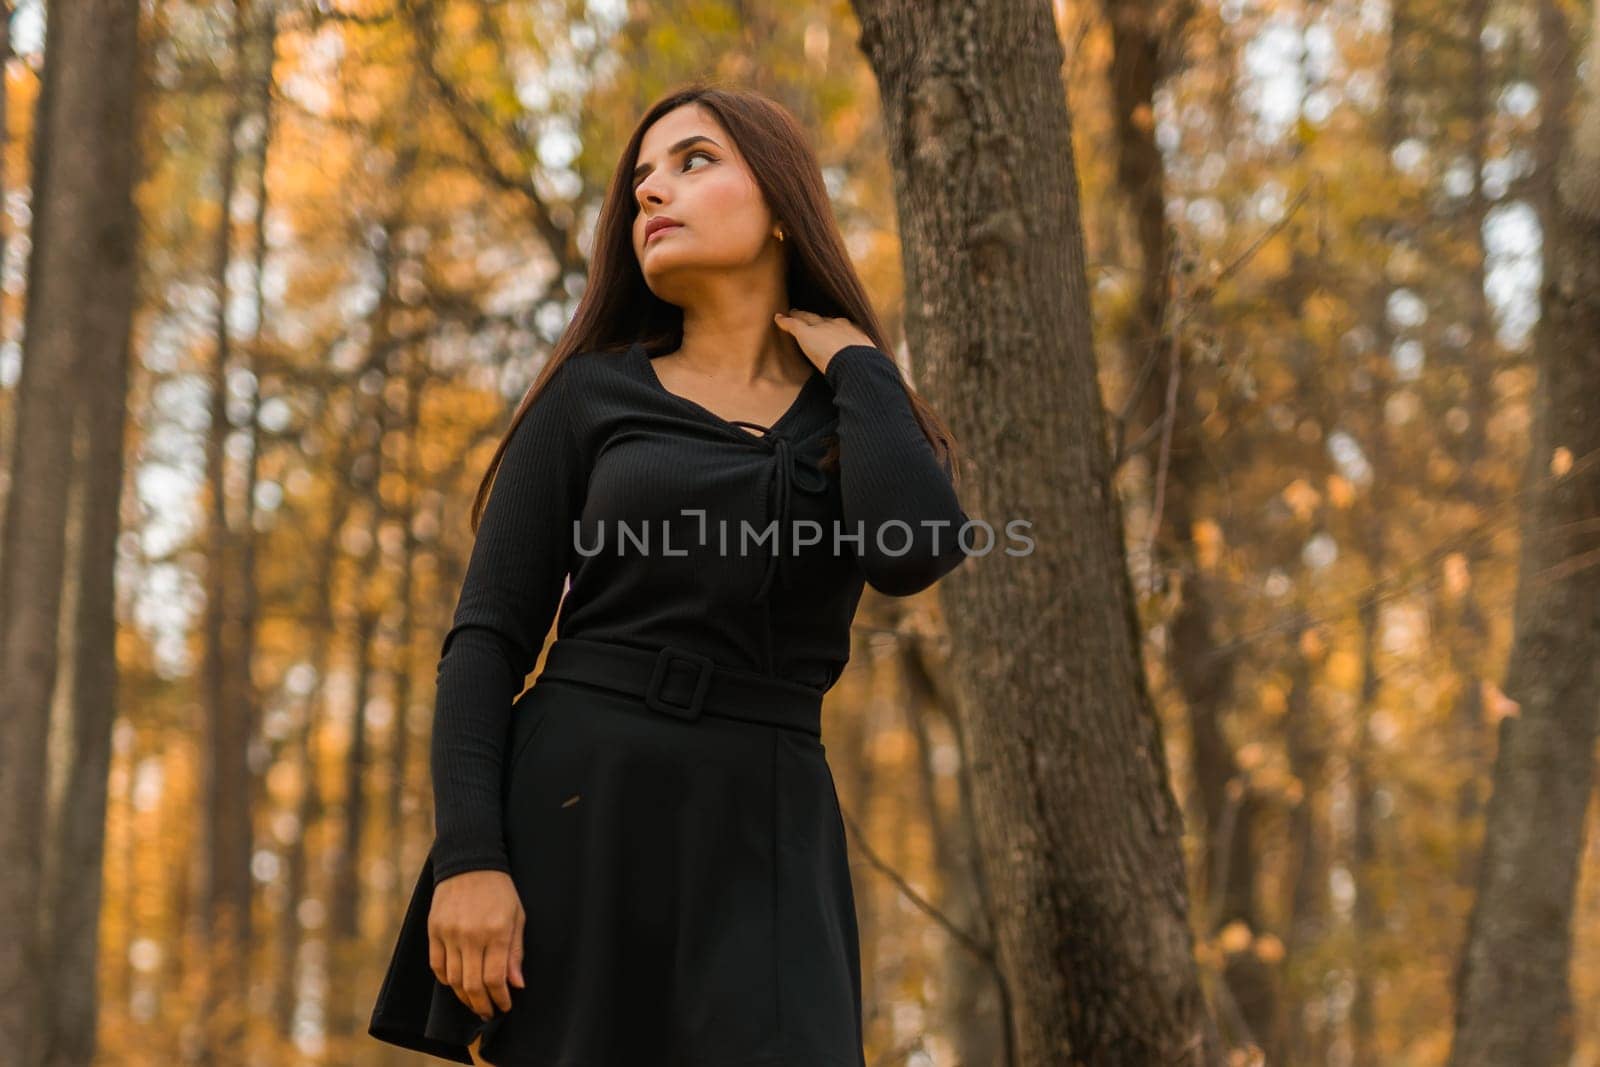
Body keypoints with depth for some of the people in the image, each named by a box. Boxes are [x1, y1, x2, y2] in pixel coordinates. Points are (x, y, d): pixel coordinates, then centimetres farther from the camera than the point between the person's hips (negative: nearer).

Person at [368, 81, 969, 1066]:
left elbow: (913, 554, -12)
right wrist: (466, 857, -13)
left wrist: (856, 362, 3)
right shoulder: (590, 394, 9)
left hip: (757, 854, 1)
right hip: (574, 822, -1)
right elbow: (488, 642, 1)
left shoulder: (867, 423, 13)